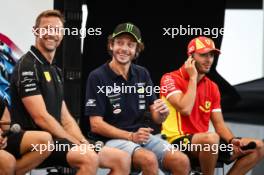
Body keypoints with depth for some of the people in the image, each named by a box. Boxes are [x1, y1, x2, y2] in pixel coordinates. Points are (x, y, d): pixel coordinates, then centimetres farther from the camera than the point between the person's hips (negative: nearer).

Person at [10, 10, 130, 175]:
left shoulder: (55, 71, 21)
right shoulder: (27, 66, -8)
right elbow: (41, 118, -16)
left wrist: (83, 143, -2)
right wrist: (78, 144, -14)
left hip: (57, 140, 9)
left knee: (122, 159, -2)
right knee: (89, 158, -34)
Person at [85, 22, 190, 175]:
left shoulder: (142, 74, 11)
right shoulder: (97, 77, -5)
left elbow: (156, 118, 11)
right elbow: (96, 125, -9)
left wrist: (162, 113, -14)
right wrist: (131, 136, -19)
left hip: (143, 136, 5)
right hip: (112, 139, -5)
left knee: (182, 161, -20)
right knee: (149, 159, -33)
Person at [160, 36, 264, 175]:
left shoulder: (212, 87, 14)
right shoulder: (170, 79, -5)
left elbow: (219, 123, 11)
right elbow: (185, 109, -21)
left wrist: (232, 140, -10)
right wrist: (193, 77, -11)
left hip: (204, 143, 7)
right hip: (178, 142, -7)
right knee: (211, 138, -39)